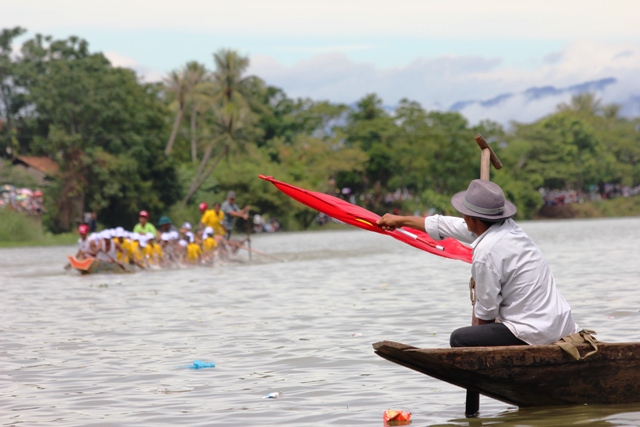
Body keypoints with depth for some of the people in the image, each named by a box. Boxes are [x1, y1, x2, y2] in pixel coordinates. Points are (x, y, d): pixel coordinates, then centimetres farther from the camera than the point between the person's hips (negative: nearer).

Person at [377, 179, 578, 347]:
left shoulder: (486, 253, -18)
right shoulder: (508, 227, 9)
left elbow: (486, 311, -10)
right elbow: (447, 226, 23)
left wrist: (479, 331, 13)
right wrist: (401, 220, 33)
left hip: (534, 334, -9)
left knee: (460, 339, 0)